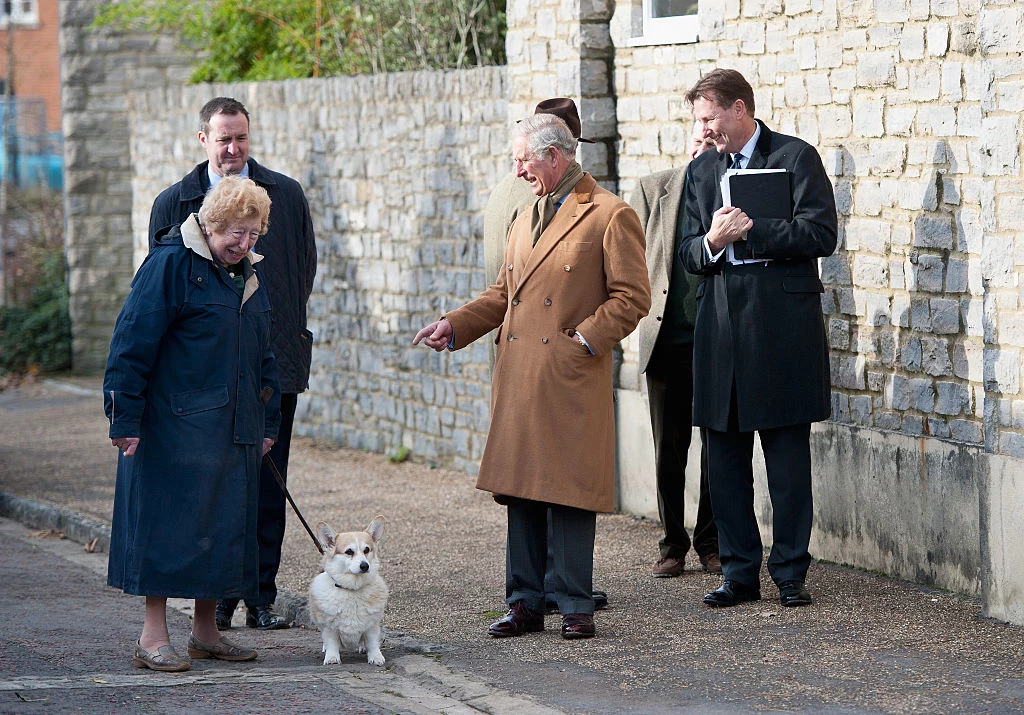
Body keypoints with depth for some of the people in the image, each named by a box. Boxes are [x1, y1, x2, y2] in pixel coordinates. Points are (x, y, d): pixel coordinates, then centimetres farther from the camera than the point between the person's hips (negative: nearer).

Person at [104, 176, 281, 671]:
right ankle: (153, 637, -1)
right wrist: (125, 418, -15)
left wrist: (267, 422, 20)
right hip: (176, 426, -7)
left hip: (233, 428, 7)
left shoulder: (248, 273, 14)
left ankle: (205, 630, 18)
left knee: (223, 525, 9)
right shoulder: (171, 264, -11)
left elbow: (262, 355, 23)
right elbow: (132, 343, -13)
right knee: (169, 523, -6)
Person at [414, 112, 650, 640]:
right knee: (520, 492, 8)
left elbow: (633, 297, -7)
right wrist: (455, 326, 10)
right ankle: (525, 603, 14)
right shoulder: (526, 220, 20)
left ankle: (575, 606, 3)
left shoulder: (610, 216, -4)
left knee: (569, 493, -4)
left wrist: (584, 339, -15)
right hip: (518, 378, 7)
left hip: (571, 380, -7)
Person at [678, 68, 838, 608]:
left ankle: (790, 573, 8)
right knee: (725, 459, 6)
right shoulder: (701, 171, 15)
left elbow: (821, 235, -11)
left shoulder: (796, 158, -1)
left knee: (788, 459, 0)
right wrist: (714, 240, -11)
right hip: (720, 327, 5)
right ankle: (739, 572, 14)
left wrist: (748, 230, -13)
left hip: (782, 327, -5)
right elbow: (689, 255, 12)